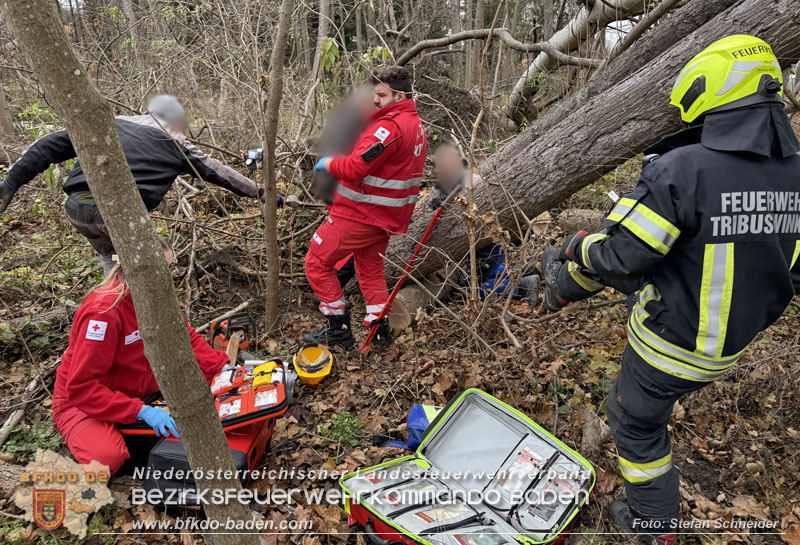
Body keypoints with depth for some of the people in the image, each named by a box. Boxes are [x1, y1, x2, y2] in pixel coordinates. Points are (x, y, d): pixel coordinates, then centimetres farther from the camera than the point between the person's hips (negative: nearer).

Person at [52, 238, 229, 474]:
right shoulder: (104, 312, -30)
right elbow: (80, 387, -30)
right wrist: (141, 411, -35)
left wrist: (223, 367, -12)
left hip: (136, 390, 7)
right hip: (80, 402, -7)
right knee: (107, 457, -33)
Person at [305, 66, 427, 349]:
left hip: (359, 214, -10)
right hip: (386, 217, 10)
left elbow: (355, 168, -26)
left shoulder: (390, 126, -21)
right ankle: (379, 330, 22)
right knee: (370, 270, 22)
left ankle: (338, 328, 8)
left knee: (317, 263, 3)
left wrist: (326, 163, -8)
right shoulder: (416, 124, 13)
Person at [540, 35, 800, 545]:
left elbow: (621, 256, -24)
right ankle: (562, 283, 46)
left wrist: (581, 246, -3)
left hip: (672, 342, -7)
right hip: (734, 343, 7)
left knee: (638, 424, 19)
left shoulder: (681, 169, -28)